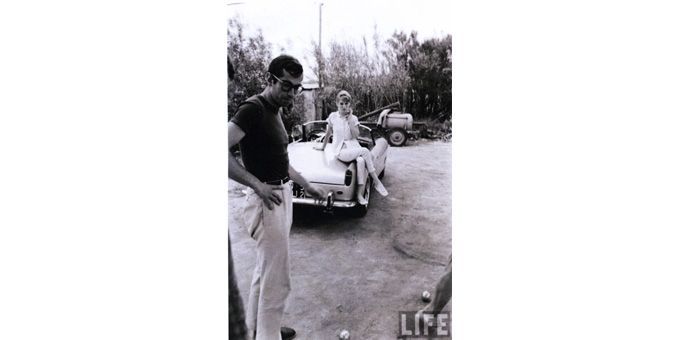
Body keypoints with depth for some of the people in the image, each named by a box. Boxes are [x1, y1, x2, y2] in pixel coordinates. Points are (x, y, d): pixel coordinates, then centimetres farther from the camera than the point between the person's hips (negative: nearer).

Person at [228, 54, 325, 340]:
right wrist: (257, 184, -31)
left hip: (282, 195, 10)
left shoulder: (274, 111, 13)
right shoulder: (253, 108, -15)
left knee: (265, 270, 20)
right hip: (266, 200, -10)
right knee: (277, 278, -2)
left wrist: (306, 185, 19)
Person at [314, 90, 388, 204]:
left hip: (353, 147, 2)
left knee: (361, 161, -34)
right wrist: (323, 147, 24)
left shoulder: (353, 118, 8)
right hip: (340, 150, -2)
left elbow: (356, 135, -4)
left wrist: (350, 120, -6)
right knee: (365, 151, -31)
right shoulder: (333, 117, 4)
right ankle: (376, 181, -24)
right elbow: (328, 134, 17)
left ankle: (360, 194, -33)